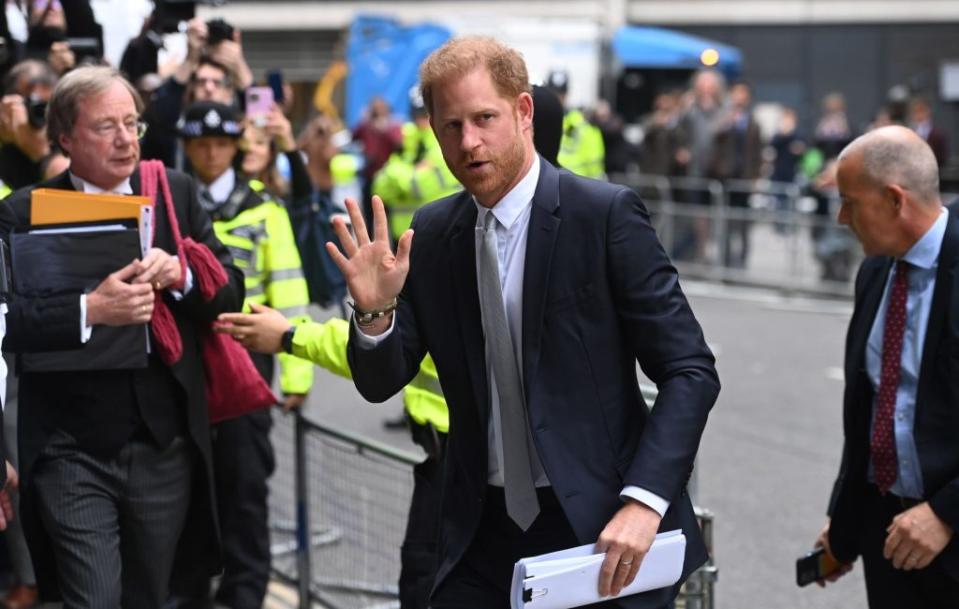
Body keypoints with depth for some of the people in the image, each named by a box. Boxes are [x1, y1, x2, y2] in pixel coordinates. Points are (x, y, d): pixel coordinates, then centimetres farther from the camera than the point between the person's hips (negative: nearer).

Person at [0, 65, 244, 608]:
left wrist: (181, 274, -15)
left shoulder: (178, 194, 6)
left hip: (166, 446, 3)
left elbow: (231, 293, 5)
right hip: (73, 455, -3)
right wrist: (90, 310, -26)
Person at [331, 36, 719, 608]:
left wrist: (644, 501, -22)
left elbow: (691, 371, -11)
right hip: (485, 534, 4)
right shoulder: (432, 234, 3)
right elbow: (380, 384, 6)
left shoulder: (606, 213, -10)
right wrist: (375, 308, -14)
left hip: (600, 525, -3)